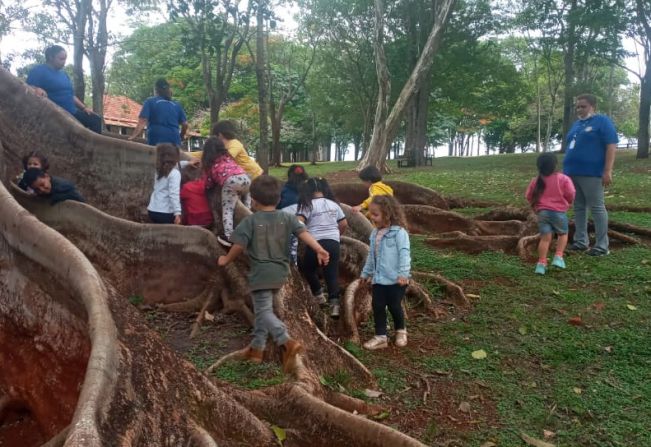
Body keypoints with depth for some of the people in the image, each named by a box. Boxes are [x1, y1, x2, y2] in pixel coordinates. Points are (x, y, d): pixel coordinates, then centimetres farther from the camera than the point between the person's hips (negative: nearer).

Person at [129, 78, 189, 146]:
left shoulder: (150, 101, 7)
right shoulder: (176, 105, 16)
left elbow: (143, 121, -6)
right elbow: (185, 124, 13)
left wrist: (134, 135, -11)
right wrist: (181, 136, 31)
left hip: (156, 141, -3)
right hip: (174, 141, 3)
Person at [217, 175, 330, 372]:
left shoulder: (250, 221, -8)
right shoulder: (287, 218, 3)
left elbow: (239, 245, -6)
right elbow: (303, 233, -8)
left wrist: (226, 260, 11)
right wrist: (319, 250, -15)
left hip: (261, 273, -6)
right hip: (280, 272, 6)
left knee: (264, 311, -6)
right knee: (262, 309, 19)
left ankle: (288, 343, -25)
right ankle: (256, 348, 26)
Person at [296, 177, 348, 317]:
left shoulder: (308, 205, -5)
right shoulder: (333, 204, 11)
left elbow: (299, 222, -17)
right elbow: (344, 224, 15)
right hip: (333, 243, 4)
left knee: (307, 268, 21)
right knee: (332, 273, 6)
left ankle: (318, 293, 23)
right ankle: (334, 303, -1)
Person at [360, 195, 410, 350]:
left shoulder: (398, 232, -14)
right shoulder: (375, 233, 10)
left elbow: (404, 253, -19)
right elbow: (371, 255, 20)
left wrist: (403, 273, -27)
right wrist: (366, 272, 25)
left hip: (395, 279, -7)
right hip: (379, 279, 7)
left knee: (394, 306, 4)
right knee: (377, 306, 3)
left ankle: (401, 331, 30)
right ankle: (380, 336, 14)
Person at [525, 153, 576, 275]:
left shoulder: (536, 181, 2)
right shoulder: (563, 179, -4)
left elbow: (529, 197, 6)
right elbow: (570, 194, -7)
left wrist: (536, 205, 25)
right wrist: (568, 202, 16)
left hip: (542, 212, 2)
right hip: (559, 212, -2)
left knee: (545, 238, 2)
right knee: (563, 234, 19)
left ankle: (541, 263, -5)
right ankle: (558, 257, 7)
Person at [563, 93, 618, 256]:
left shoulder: (602, 121, -3)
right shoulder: (577, 124, 19)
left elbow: (611, 146, -10)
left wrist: (607, 171, -17)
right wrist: (567, 169, 19)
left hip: (591, 174, -7)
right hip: (573, 173, 7)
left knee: (596, 208, -4)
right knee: (578, 208, 9)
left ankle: (602, 245, 0)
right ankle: (581, 241, 16)